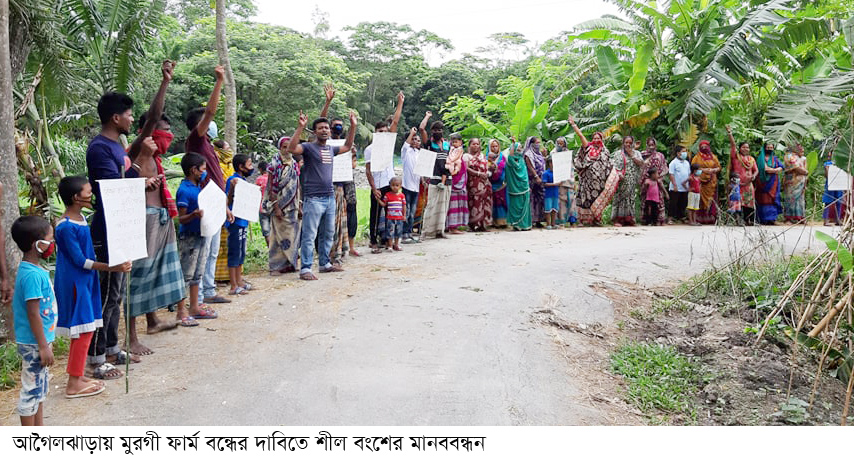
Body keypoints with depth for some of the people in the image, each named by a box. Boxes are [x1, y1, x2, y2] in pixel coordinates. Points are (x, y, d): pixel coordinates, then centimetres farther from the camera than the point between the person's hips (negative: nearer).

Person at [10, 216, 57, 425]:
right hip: (33, 344, -10)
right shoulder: (32, 275, -22)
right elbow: (33, 314, -23)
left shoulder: (34, 270, 8)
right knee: (31, 390, 1)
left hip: (40, 340, 10)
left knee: (40, 389, 18)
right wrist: (43, 346, -20)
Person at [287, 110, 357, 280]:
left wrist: (353, 126, 25)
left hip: (330, 197, 8)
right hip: (313, 199, -7)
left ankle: (325, 263, 28)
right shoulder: (308, 147, -6)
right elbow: (291, 148, -24)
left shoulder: (330, 149, 16)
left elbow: (347, 146, 32)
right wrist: (300, 127, -31)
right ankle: (305, 269, -3)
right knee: (309, 236, -6)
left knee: (328, 234, 16)